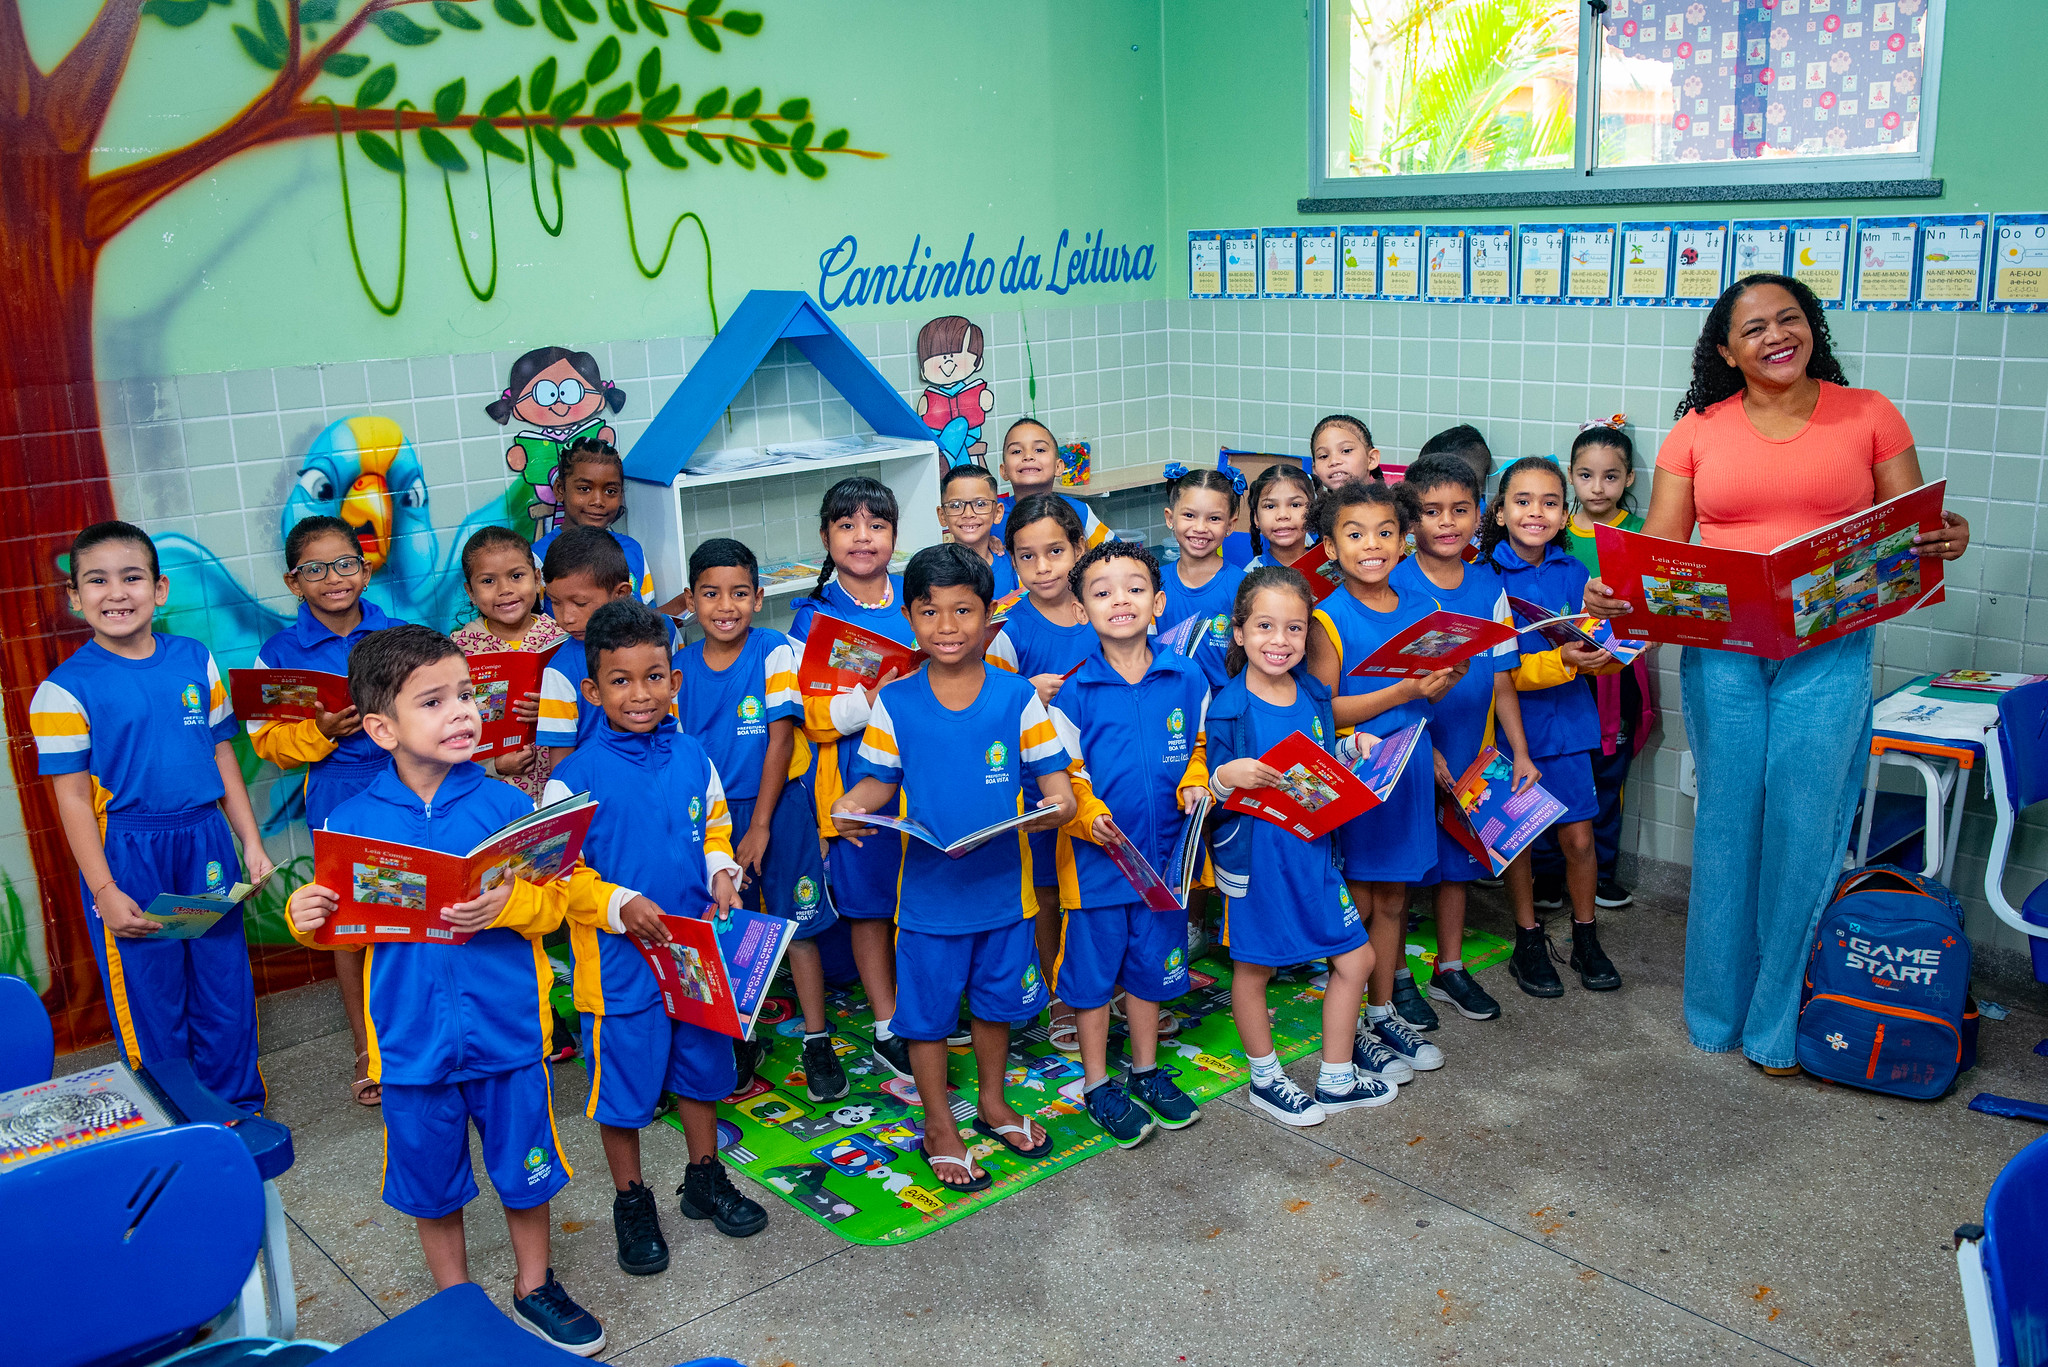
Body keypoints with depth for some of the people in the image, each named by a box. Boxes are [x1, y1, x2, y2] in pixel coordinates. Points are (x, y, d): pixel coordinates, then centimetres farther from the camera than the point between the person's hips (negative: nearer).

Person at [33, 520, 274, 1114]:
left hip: (205, 844, 3)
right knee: (151, 1000, 7)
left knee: (225, 982, 12)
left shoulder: (197, 662, 3)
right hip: (127, 856, -3)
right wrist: (104, 892, -11)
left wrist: (251, 841, 8)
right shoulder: (66, 688, -8)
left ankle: (238, 1106, 30)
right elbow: (72, 797, -8)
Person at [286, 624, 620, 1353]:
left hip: (507, 1028, 0)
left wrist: (508, 904, -29)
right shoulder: (351, 822, -6)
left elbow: (553, 902, -9)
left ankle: (535, 1288, 40)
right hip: (414, 1039, 0)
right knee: (431, 1181, 17)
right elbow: (344, 925, 4)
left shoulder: (505, 804, -8)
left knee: (524, 1171, 16)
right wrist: (306, 914, -17)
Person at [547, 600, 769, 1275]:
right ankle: (631, 1202, 29)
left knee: (701, 1065, 19)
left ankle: (705, 1179, 39)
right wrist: (621, 906, -24)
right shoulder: (577, 776, -14)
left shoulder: (692, 756, 0)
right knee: (624, 1084, 9)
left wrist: (721, 873, -6)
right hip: (619, 961, -4)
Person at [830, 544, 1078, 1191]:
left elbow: (1056, 784, -6)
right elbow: (879, 781, 3)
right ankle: (939, 1125, 32)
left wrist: (1054, 808, -28)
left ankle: (993, 1101, 44)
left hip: (1002, 886, 1)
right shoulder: (894, 703, -6)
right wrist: (852, 807, -19)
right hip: (929, 889, -1)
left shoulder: (1018, 697, -7)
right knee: (927, 1011, 11)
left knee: (997, 1000, 20)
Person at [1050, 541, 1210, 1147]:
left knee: (1150, 964, 17)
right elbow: (1062, 774, -5)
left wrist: (1195, 786, -6)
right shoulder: (1073, 691, -11)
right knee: (1093, 970, 9)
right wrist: (1088, 816, -21)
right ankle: (1097, 1084, 27)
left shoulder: (1186, 678, -2)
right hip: (1096, 857, -3)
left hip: (1162, 852, 3)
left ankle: (1147, 1071, 37)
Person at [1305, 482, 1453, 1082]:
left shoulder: (1420, 609, 6)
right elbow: (1323, 711, -17)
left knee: (1392, 898, 15)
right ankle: (1351, 1031, 17)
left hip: (1406, 769, 6)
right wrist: (1406, 690, -21)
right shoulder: (1328, 619, -12)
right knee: (1355, 905, 4)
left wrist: (1443, 683, -7)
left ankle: (1383, 1011, 30)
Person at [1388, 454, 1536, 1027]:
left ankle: (1449, 968, 31)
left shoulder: (1489, 586, 3)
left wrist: (1520, 753, 2)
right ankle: (1397, 976, 20)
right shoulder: (1392, 585, -11)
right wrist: (1421, 745, -17)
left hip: (1468, 753, 4)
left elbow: (1502, 679, 7)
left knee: (1456, 858, 15)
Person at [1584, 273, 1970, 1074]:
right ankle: (1717, 1010, 20)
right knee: (1729, 822, 5)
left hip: (1828, 654, 0)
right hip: (1720, 651, 1)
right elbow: (1658, 548, 3)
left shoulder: (1868, 415, 7)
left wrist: (1947, 540, -16)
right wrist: (1613, 592, -16)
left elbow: (1912, 533, 7)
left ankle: (1780, 1023, 13)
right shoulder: (1698, 431, 7)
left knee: (1804, 826, -2)